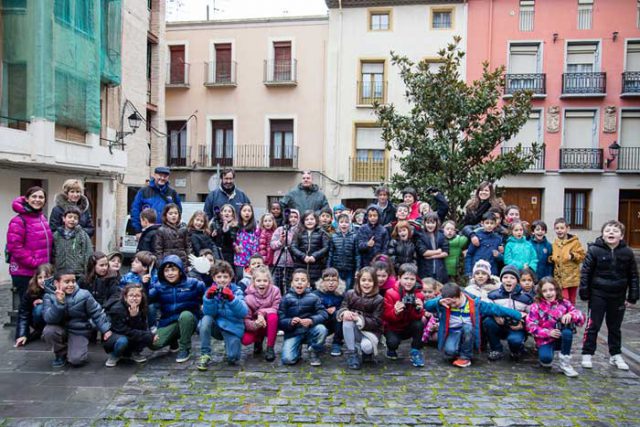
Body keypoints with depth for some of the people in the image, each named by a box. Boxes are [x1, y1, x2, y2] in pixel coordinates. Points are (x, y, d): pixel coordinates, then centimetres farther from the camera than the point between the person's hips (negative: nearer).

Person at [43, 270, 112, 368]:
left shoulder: (83, 295, -13)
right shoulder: (49, 296, -10)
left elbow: (97, 313, -6)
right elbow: (49, 319, -22)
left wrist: (106, 329, -11)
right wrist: (59, 302, -36)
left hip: (80, 331, -2)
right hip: (61, 330, 2)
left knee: (76, 360, -22)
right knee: (48, 331, -31)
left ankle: (80, 347, 17)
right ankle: (61, 354, -2)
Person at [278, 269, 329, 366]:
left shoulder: (313, 297, -3)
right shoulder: (286, 298, -3)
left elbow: (324, 314, -13)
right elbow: (280, 320, -6)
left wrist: (311, 320, -30)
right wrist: (290, 322, -27)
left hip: (310, 331, 1)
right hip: (292, 333, -1)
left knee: (321, 329, -31)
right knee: (287, 359, -21)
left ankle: (314, 353, 0)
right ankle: (297, 350, 17)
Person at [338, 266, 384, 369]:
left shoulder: (379, 299, -9)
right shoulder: (350, 294, -1)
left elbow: (376, 322, -14)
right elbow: (341, 309, -5)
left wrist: (359, 319, -29)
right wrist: (344, 312, -31)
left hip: (371, 331, -2)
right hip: (354, 331, 2)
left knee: (366, 347, -33)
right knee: (347, 320, -30)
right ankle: (352, 354, -19)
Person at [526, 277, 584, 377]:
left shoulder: (564, 303, 0)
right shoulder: (536, 307, -6)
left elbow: (581, 318, -6)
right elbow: (531, 326, -12)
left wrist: (571, 315, -28)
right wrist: (548, 332, -24)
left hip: (561, 339, 3)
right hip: (545, 340, -2)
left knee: (567, 328, -30)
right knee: (546, 358, -33)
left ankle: (565, 364, -17)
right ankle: (545, 360, 11)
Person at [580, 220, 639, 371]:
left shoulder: (627, 252, -1)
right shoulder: (594, 250, -10)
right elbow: (585, 272, -7)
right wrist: (585, 294, -8)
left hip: (618, 296, 3)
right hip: (598, 295, -3)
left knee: (615, 327, 16)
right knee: (593, 326, 2)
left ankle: (616, 355, 30)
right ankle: (587, 354, 12)